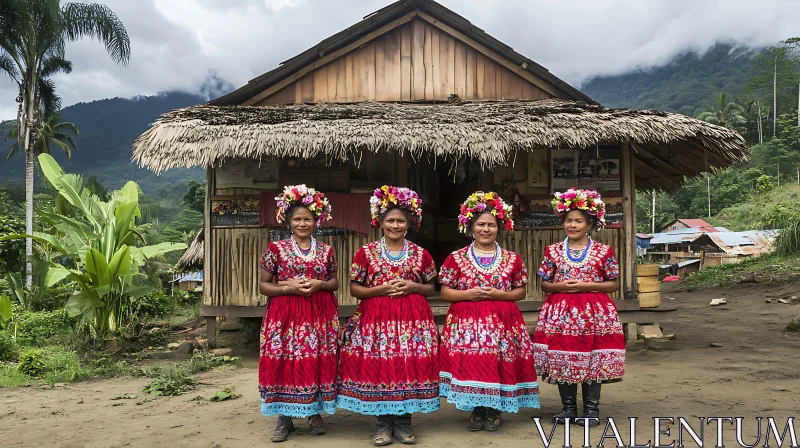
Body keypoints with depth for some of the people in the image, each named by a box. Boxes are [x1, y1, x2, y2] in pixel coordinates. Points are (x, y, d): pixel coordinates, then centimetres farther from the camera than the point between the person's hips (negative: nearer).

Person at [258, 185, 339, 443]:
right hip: (285, 314, -1)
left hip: (320, 315, 2)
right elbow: (264, 286, 1)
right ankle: (285, 417, 15)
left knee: (318, 362, 4)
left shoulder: (326, 251, 6)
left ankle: (315, 413, 21)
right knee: (284, 363, 0)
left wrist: (319, 285, -8)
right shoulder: (276, 249, 0)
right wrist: (288, 288, -15)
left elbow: (335, 282, 13)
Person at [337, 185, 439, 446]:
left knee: (410, 368, -1)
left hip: (413, 319, 1)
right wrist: (381, 289, -12)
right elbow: (354, 289, 3)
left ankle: (404, 420, 15)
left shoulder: (420, 254, 7)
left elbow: (430, 288, 13)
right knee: (377, 368, -3)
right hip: (376, 319, -1)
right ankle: (382, 422, 12)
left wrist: (412, 287, -8)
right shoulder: (365, 253, 2)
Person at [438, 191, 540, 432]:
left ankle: (494, 411, 18)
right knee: (470, 365, -5)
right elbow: (445, 292, 3)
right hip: (467, 321, 0)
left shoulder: (512, 258, 6)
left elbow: (520, 291, 9)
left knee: (498, 365, -2)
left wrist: (499, 294, -9)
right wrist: (468, 294, -13)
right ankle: (477, 411, 15)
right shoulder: (457, 257, 3)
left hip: (502, 321, 1)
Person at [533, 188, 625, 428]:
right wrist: (560, 286, -12)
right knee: (561, 360, 3)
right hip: (560, 312, 2)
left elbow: (614, 284, 3)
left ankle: (591, 408, 15)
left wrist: (588, 286, -11)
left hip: (594, 312, -2)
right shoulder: (553, 251, 5)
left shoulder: (604, 251, 1)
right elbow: (544, 284, 9)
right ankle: (568, 407, 18)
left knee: (592, 360, 1)